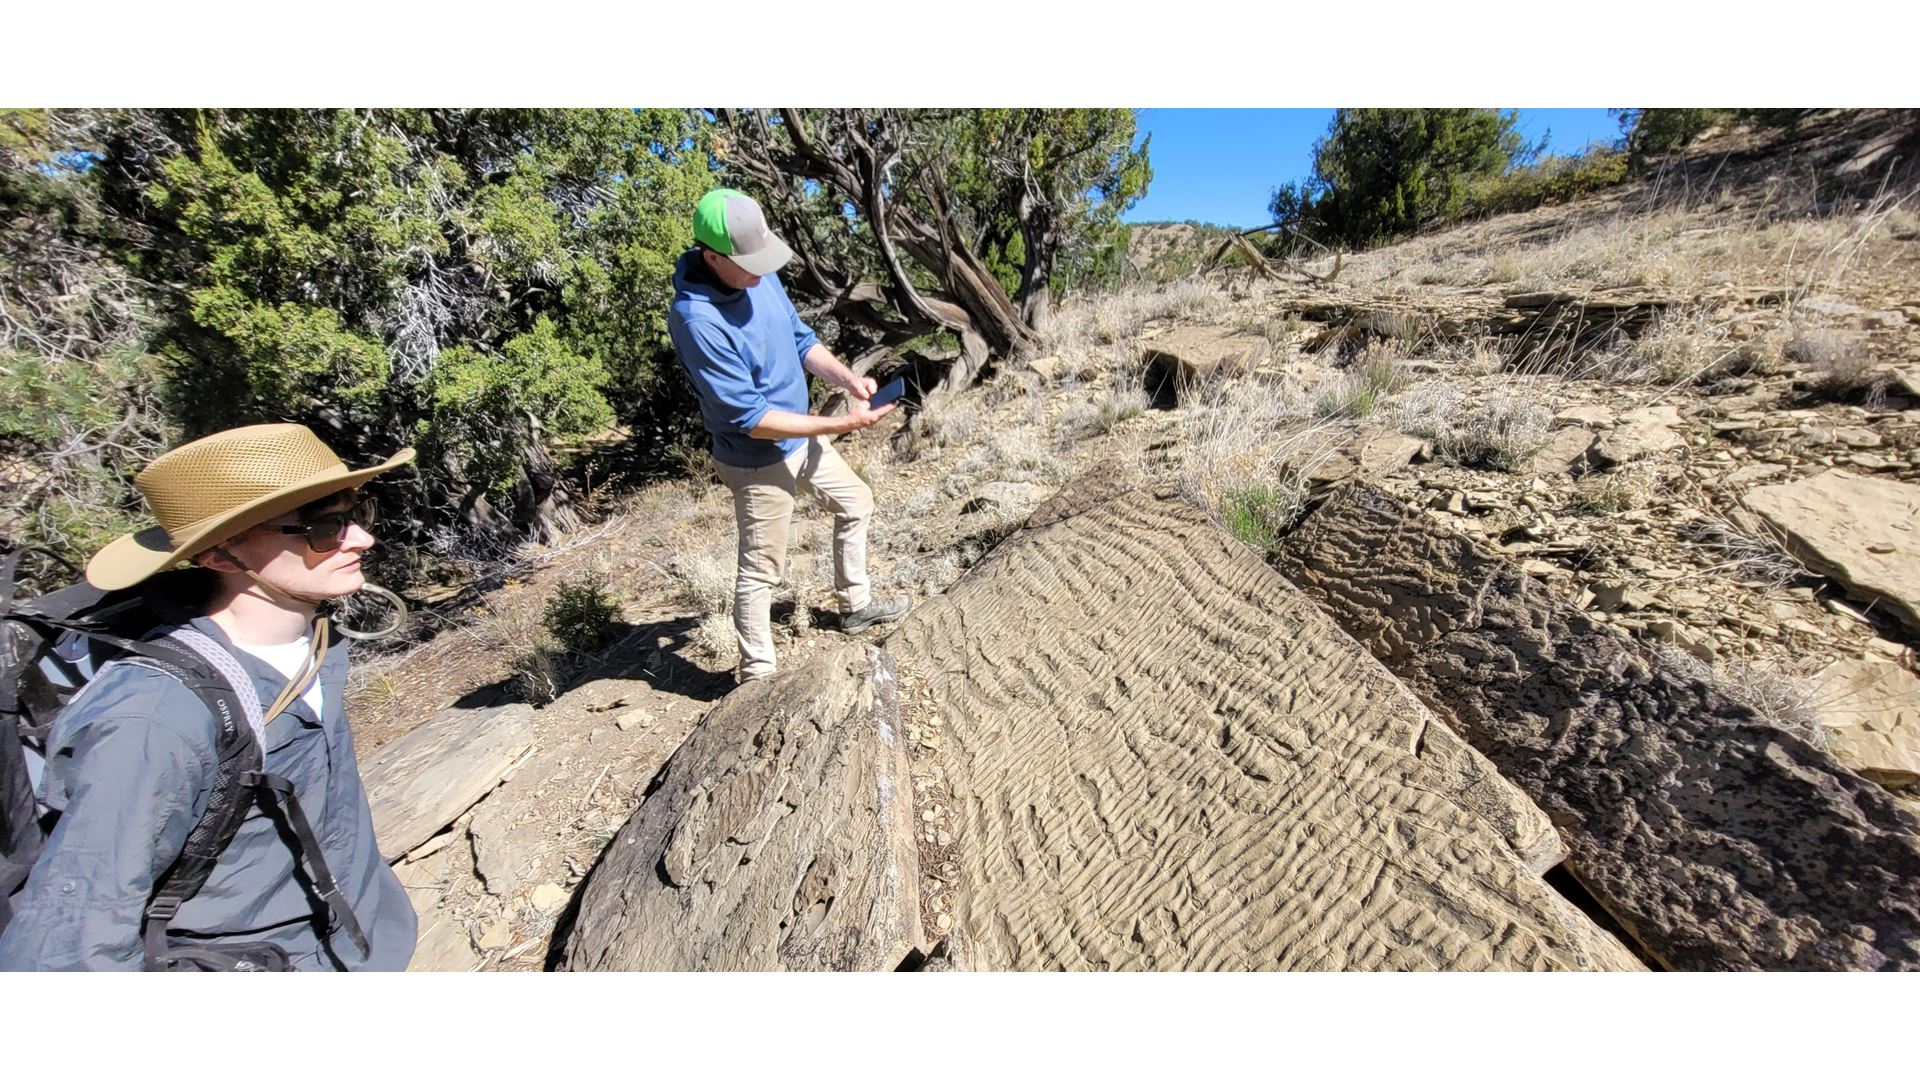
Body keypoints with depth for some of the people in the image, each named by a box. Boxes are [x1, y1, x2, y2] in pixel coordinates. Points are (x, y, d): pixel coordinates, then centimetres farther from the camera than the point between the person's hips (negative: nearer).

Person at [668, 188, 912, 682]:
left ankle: (855, 604, 41)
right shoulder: (696, 318, -29)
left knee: (856, 503, 22)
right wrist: (841, 424, -27)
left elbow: (801, 339, 8)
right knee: (761, 569, 5)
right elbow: (750, 418, -28)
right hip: (760, 461, -8)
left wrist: (848, 378, -11)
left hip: (802, 437, 8)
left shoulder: (761, 277, -6)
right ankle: (756, 674, 25)